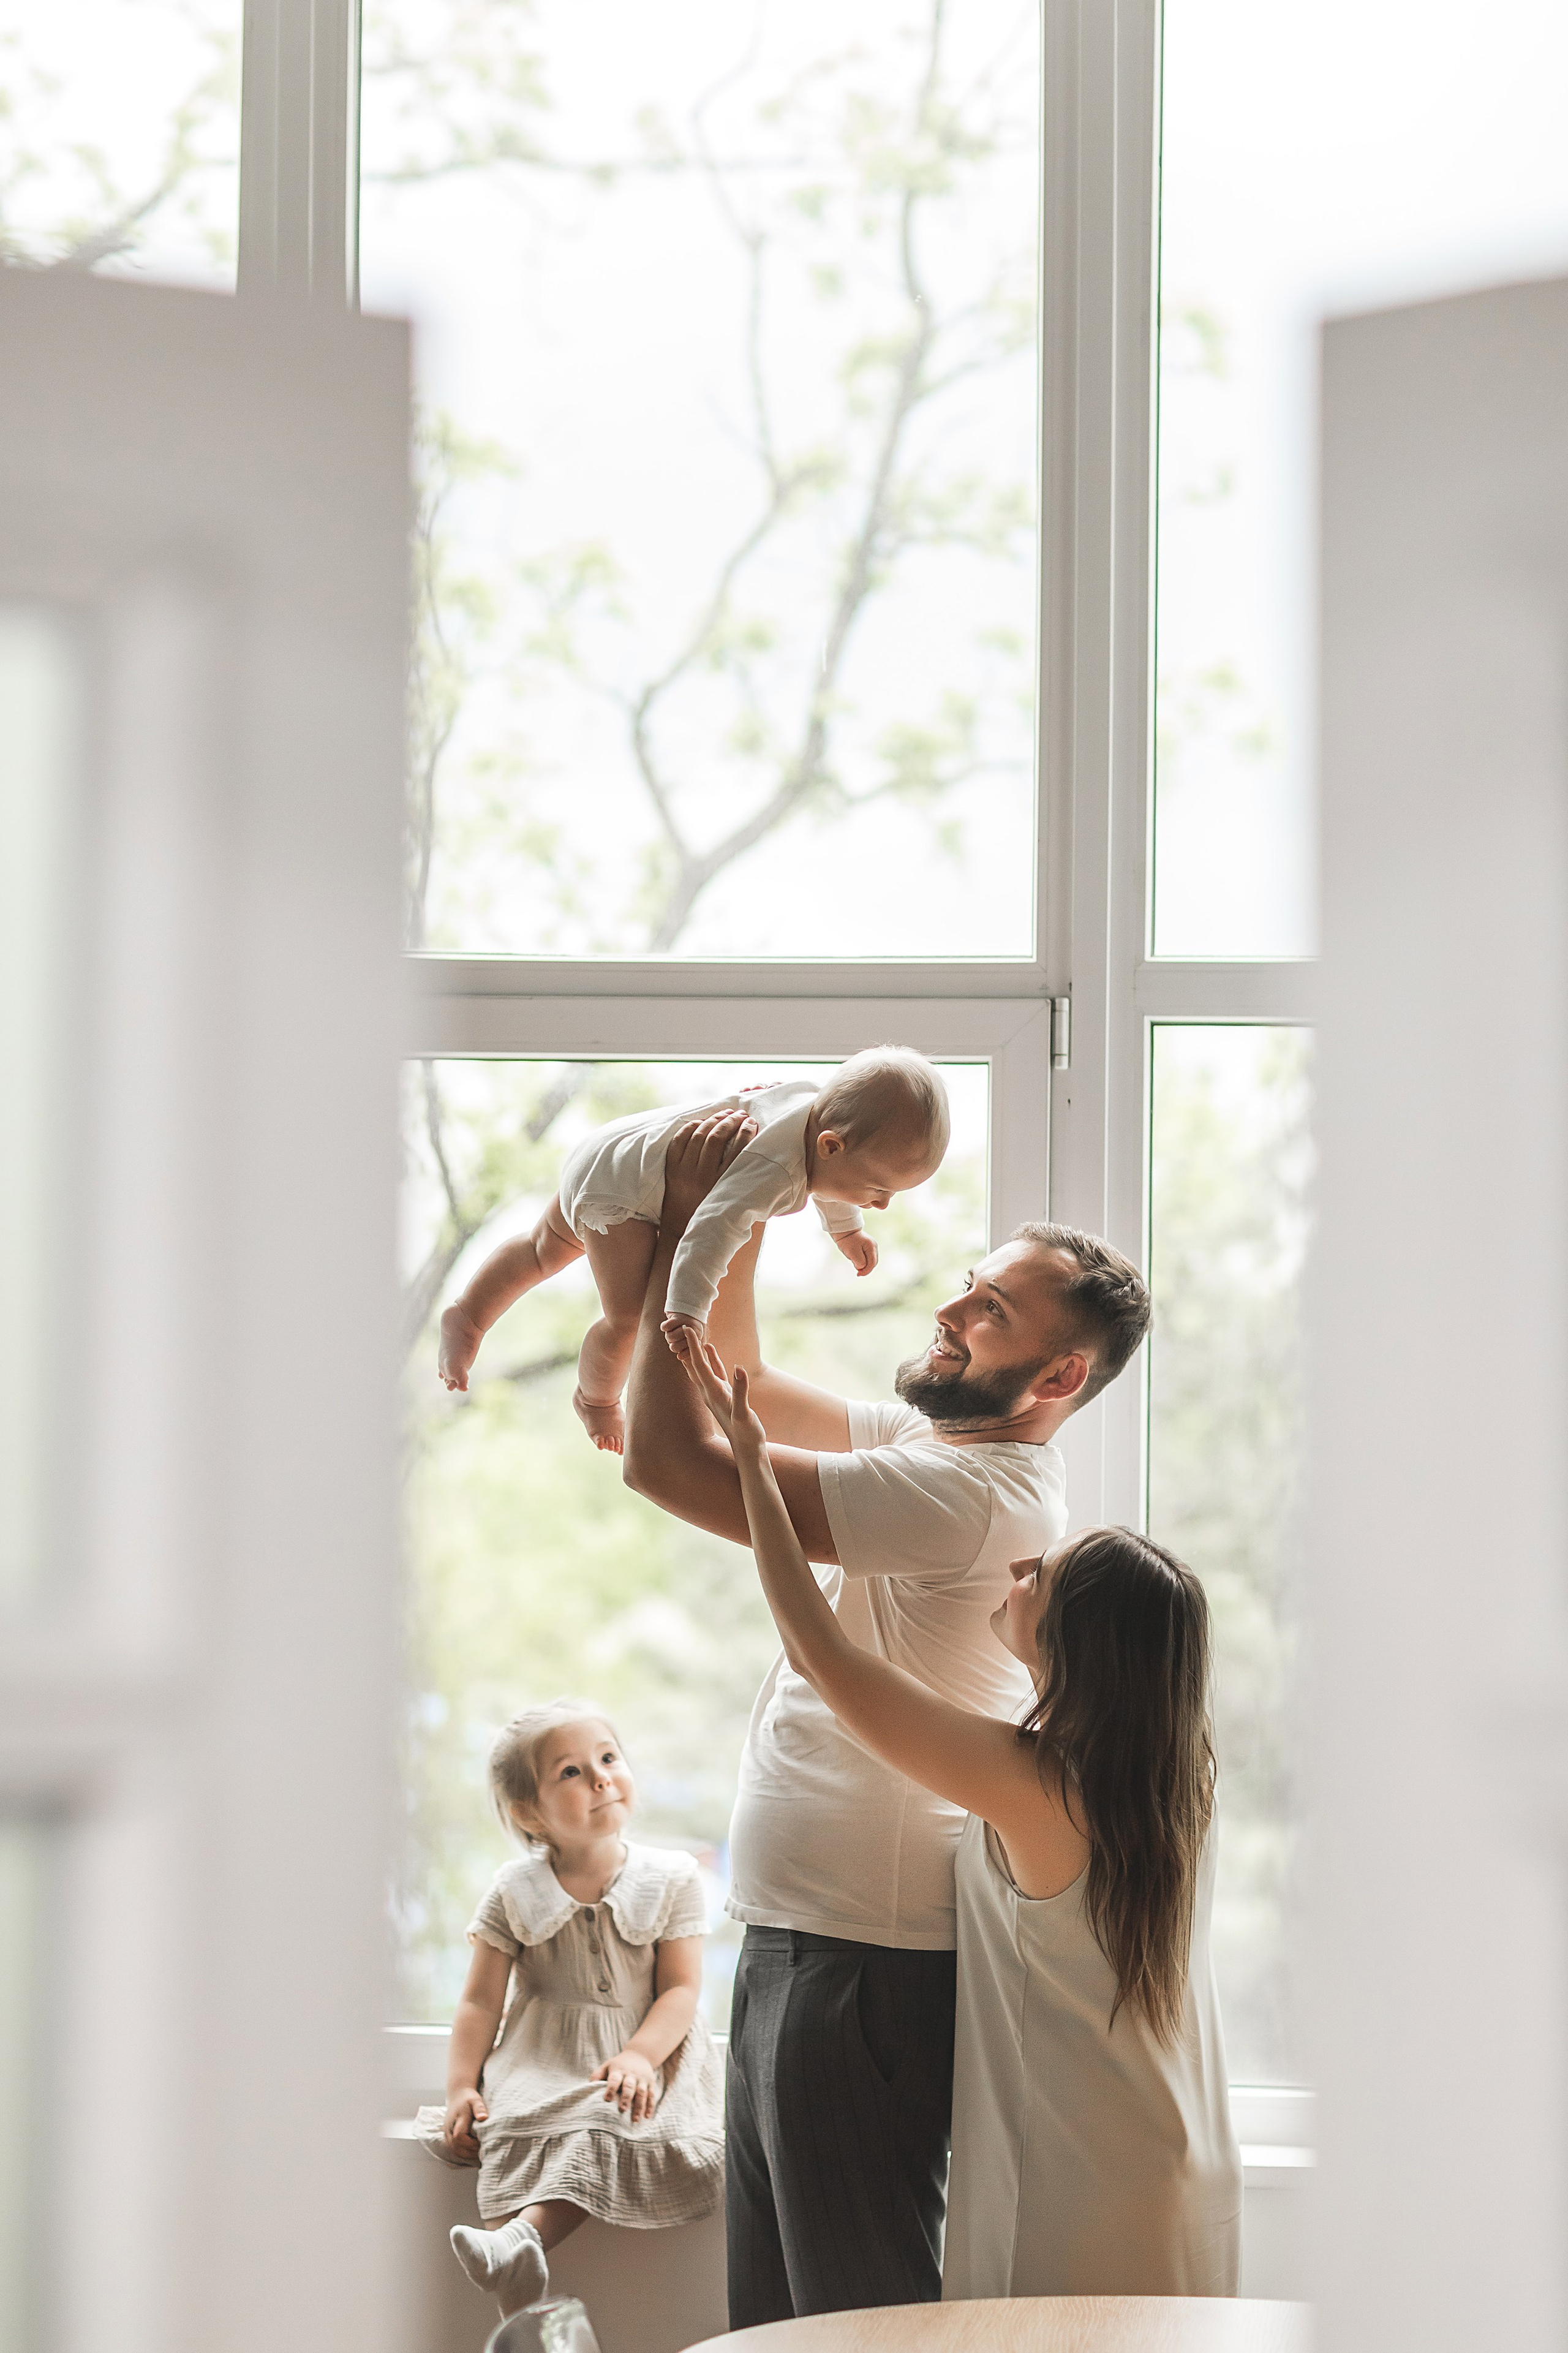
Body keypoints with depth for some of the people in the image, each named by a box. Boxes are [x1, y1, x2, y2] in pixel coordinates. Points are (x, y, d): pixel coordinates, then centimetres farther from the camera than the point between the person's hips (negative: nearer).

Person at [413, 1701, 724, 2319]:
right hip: (542, 2062, 1)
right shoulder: (514, 1893, 5)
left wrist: (639, 2055, -20)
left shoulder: (671, 1880, 2)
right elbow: (481, 2001, 6)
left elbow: (681, 1988, -2)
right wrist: (461, 2086, -7)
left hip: (647, 2053, -1)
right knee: (521, 2129, -32)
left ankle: (518, 2234, -52)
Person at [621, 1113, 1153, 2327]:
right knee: (770, 2306, 17)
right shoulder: (931, 1442, 10)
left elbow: (675, 1459, -23)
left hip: (864, 1965, -10)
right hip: (798, 1944, 10)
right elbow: (743, 1391, 21)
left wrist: (687, 1229, -14)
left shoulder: (980, 1495, -22)